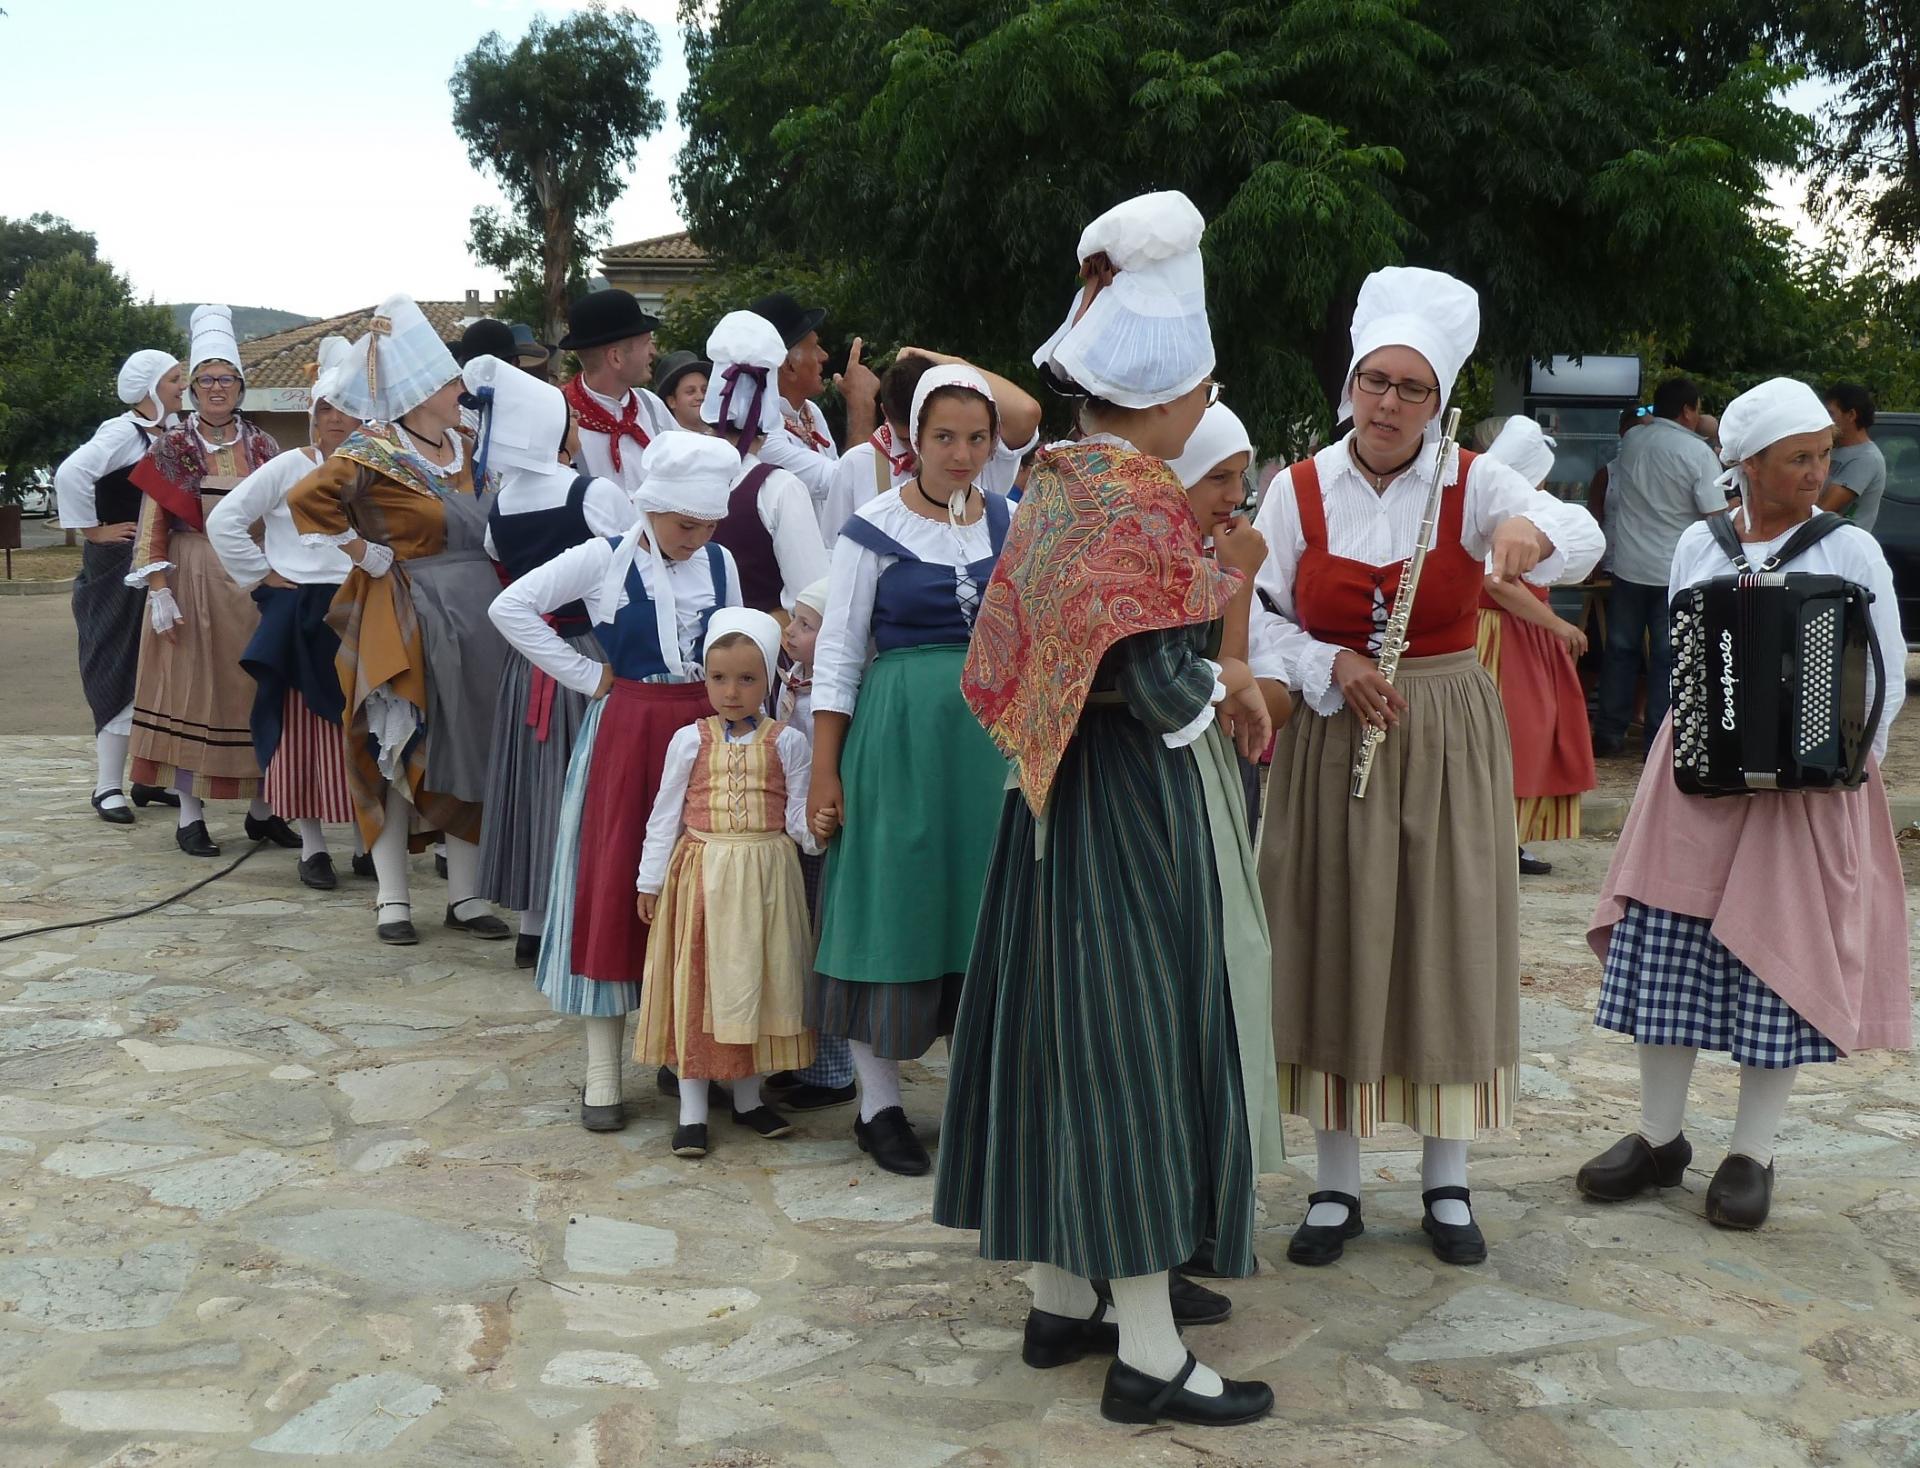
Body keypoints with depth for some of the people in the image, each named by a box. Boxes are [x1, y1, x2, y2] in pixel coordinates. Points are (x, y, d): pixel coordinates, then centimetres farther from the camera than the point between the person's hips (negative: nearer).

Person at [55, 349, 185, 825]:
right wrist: (94, 530, -18)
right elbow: (71, 474, -28)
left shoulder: (175, 430, 8)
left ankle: (150, 777, 20)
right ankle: (107, 788, 4)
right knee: (123, 674, -3)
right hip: (122, 568, -7)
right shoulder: (122, 432, -14)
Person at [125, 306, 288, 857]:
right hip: (195, 580, -3)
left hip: (256, 583, 3)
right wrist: (159, 591, -12)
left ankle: (261, 809, 16)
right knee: (192, 692, 0)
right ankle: (190, 815, 6)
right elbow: (152, 526, -3)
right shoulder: (172, 449, 1)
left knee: (256, 692, 6)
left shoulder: (263, 447, 9)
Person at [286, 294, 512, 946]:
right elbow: (307, 498, -24)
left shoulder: (464, 446, 10)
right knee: (403, 753, 1)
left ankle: (465, 893, 17)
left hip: (477, 618, 7)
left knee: (468, 749, 9)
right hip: (409, 622, -7)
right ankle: (392, 897, 11)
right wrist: (368, 555, -17)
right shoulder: (374, 454, -12)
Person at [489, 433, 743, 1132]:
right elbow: (510, 607, -7)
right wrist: (585, 675, -7)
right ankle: (602, 1070, 6)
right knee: (613, 884, -1)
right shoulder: (603, 558, -5)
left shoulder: (719, 563, 6)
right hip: (624, 731, -3)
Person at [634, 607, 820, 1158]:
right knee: (697, 983, 3)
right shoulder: (690, 741, 0)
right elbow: (664, 815, 4)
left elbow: (799, 817, -2)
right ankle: (692, 1109, 12)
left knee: (759, 982, 9)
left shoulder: (787, 742, 0)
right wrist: (651, 880, 3)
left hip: (767, 875, 1)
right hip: (703, 874, -1)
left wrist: (818, 832, -23)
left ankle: (748, 1097, 26)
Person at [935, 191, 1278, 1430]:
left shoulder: (1057, 485, 7)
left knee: (1075, 1027, 15)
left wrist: (1211, 682, 9)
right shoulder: (1139, 503, -19)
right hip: (1137, 814, -9)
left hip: (1065, 803, 9)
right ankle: (1149, 1353, 9)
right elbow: (1169, 695, -23)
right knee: (1138, 1035, -1)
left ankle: (1068, 1294, 28)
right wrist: (1225, 599, -4)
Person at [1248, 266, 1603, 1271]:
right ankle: (1335, 1185, 17)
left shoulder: (1473, 483, -3)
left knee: (1447, 946, 4)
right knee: (1332, 950, 3)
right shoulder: (1299, 491, 0)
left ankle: (1447, 1183, 20)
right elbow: (1260, 619, 0)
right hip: (1330, 744, 0)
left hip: (1447, 744, 0)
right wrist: (1332, 670, -18)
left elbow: (1581, 540, -20)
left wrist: (1535, 531, -43)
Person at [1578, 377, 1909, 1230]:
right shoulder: (1698, 546, 6)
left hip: (1805, 793, -2)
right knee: (1664, 950, 3)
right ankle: (1660, 1136, 17)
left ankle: (1752, 1154, 14)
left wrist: (1846, 765, -9)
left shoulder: (1850, 551, -2)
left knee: (1779, 961, 1)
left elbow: (1886, 678, 0)